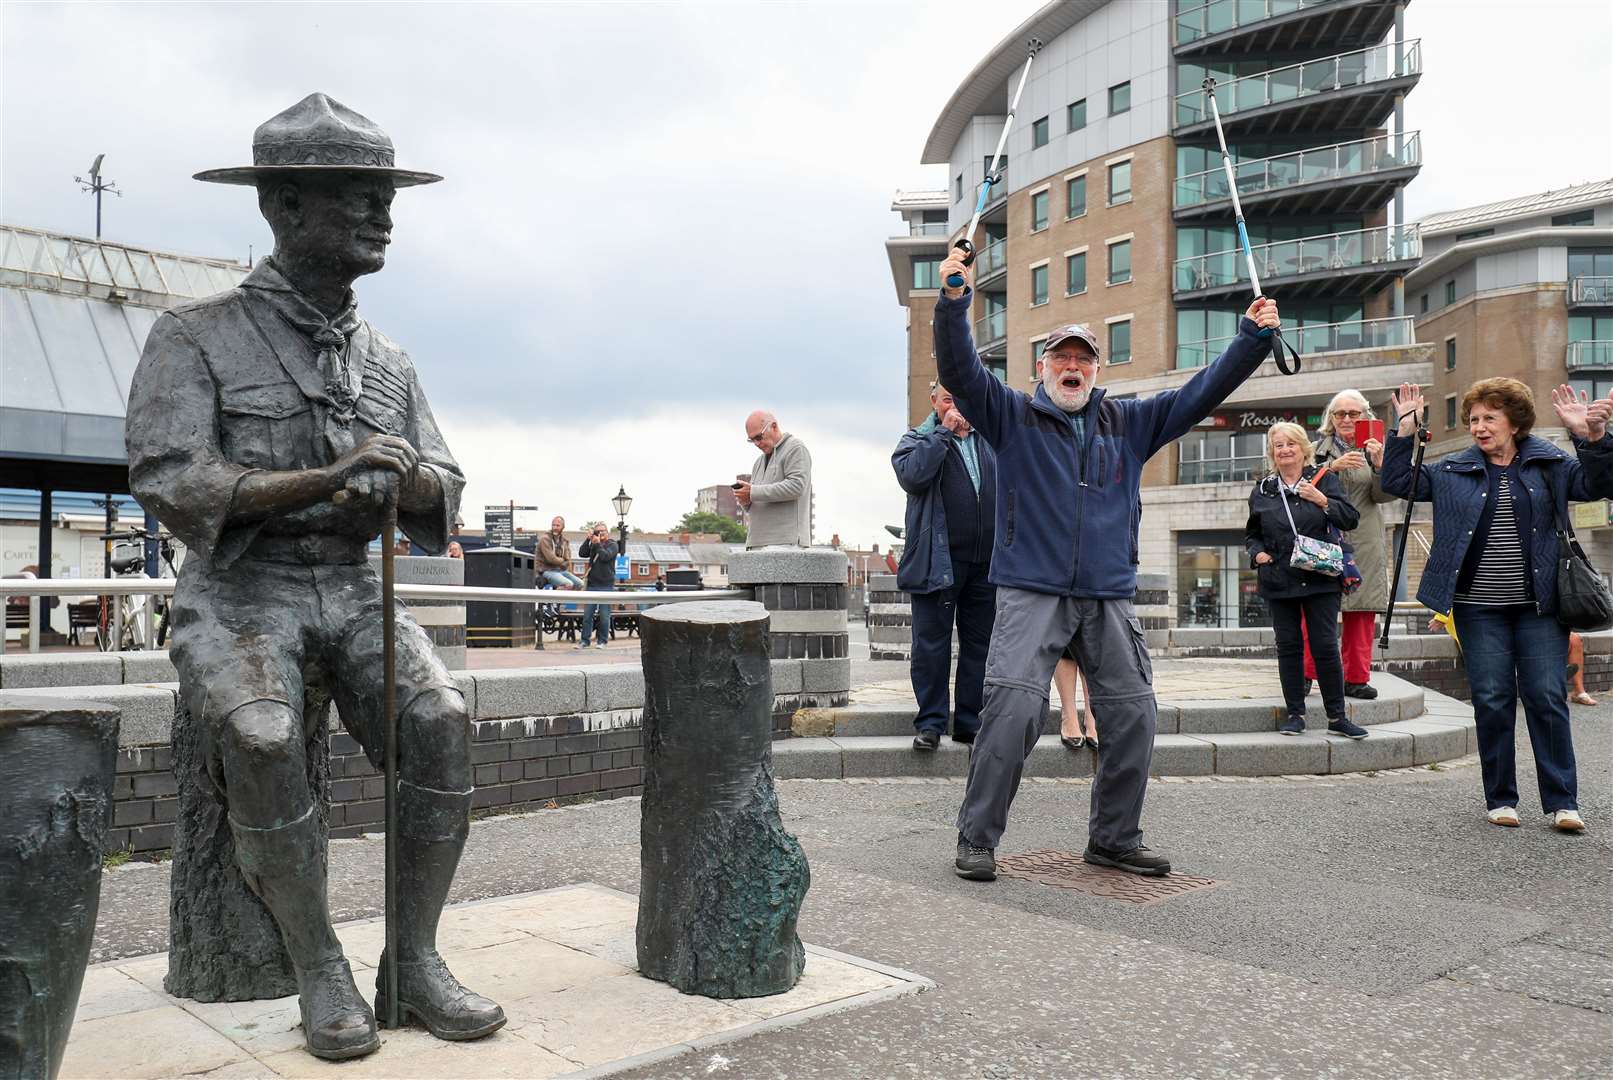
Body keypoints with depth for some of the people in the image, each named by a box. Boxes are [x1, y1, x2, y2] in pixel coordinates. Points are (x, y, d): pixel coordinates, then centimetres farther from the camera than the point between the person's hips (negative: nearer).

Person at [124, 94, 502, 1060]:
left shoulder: (388, 360, 11)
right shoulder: (197, 337, -2)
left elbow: (443, 497, 9)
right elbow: (169, 482, -14)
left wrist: (405, 476, -16)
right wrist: (326, 478, -24)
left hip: (354, 591, 3)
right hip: (241, 593, -3)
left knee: (442, 717, -25)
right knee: (265, 736, -33)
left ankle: (416, 958, -12)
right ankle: (320, 969, -14)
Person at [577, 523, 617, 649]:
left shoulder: (612, 544, 2)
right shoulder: (593, 545, 14)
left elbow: (605, 556, -15)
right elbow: (582, 553, -1)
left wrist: (598, 544, -8)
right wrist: (588, 539, -6)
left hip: (606, 586, -4)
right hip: (592, 585, 4)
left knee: (604, 616, -1)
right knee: (587, 614, 2)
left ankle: (602, 641, 10)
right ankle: (584, 640, 7)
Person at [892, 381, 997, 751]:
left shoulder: (990, 440, 14)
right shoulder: (917, 440, 4)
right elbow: (912, 475, -18)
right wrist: (944, 432, -12)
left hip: (987, 563, 4)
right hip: (937, 562, -4)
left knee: (979, 644, 9)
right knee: (931, 644, 1)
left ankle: (970, 721, 18)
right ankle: (931, 722, 10)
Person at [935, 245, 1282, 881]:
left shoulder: (1129, 423, 17)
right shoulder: (1013, 416, 7)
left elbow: (1201, 394, 15)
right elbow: (959, 370, -7)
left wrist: (1253, 336, 3)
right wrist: (954, 300, -22)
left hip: (1110, 596, 4)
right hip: (1031, 591, -4)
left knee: (1133, 715, 5)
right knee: (1012, 708, -16)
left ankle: (1114, 838, 22)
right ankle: (977, 839, -3)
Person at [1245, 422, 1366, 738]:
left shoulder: (1324, 480, 4)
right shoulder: (1262, 490, 9)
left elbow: (1350, 520, -1)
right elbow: (1251, 533, 19)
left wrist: (1322, 501, -14)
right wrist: (1257, 553, 0)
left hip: (1320, 578, -2)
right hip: (1278, 581, 2)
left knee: (1326, 646, -2)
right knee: (1288, 647, 5)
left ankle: (1337, 717, 8)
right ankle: (1295, 714, 13)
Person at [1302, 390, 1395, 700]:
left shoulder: (1373, 449, 10)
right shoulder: (1318, 449, 8)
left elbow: (1384, 495, -1)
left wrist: (1379, 464, -17)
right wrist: (1334, 467, -20)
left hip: (1364, 545, 1)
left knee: (1362, 612, 2)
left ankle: (1356, 677, 10)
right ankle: (1306, 673, 4)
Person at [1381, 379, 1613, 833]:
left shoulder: (1549, 464, 5)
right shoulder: (1454, 471, 7)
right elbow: (1398, 482, 5)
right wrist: (1405, 429, -5)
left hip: (1539, 607, -1)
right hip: (1480, 608, 1)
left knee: (1547, 698, -2)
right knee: (1491, 701, 3)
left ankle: (1562, 801, 7)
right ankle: (1500, 799, 13)